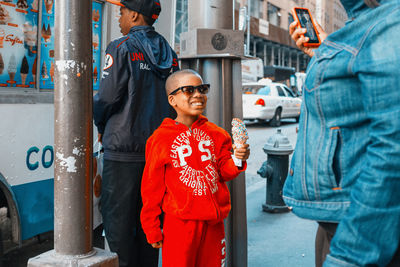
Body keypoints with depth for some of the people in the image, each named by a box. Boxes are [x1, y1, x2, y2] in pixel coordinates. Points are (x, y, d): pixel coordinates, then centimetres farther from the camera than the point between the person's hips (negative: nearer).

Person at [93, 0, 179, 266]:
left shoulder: (122, 48, -8)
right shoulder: (169, 53, 12)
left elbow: (108, 97, -13)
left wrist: (101, 127, 5)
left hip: (124, 150, -6)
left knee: (118, 220, 1)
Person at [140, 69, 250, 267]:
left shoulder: (215, 133, 6)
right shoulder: (161, 138, -6)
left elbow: (224, 172, 9)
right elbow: (152, 188, -2)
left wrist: (236, 161, -14)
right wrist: (152, 230, -1)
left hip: (213, 221, 4)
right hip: (180, 221, -4)